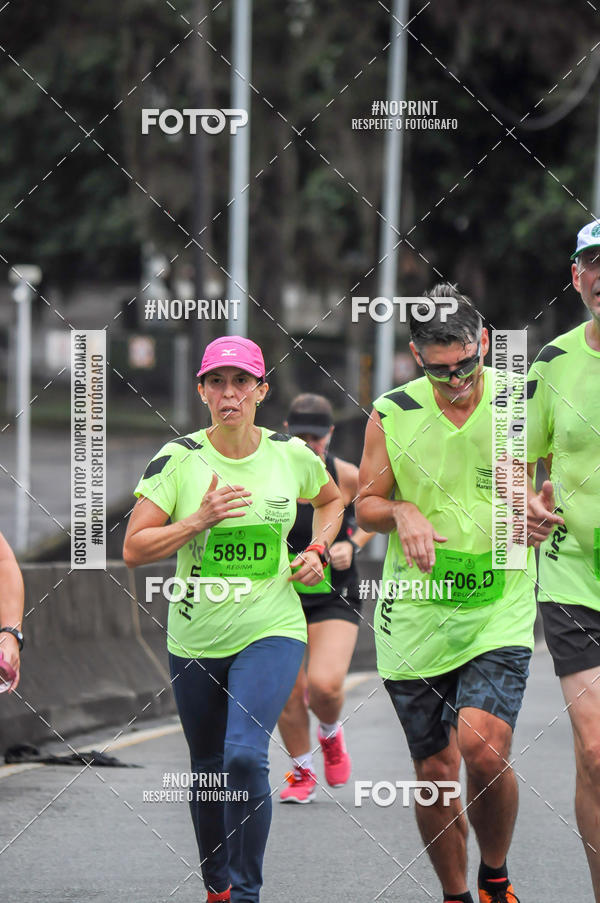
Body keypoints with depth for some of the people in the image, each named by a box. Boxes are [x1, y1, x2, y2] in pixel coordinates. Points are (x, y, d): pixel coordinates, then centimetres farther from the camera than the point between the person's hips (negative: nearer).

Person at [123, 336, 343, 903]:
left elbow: (331, 499, 22)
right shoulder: (178, 458, -6)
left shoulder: (291, 454, -1)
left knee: (245, 756, -22)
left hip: (271, 631, -1)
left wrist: (316, 551, 4)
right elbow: (134, 549, -9)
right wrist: (200, 520, -20)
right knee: (208, 768, 14)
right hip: (195, 638, 2)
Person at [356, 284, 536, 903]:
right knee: (435, 772, 5)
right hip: (415, 616, 2)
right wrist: (401, 512, -12)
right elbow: (365, 505, 10)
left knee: (483, 749, -20)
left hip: (498, 610, -2)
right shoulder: (392, 415, 0)